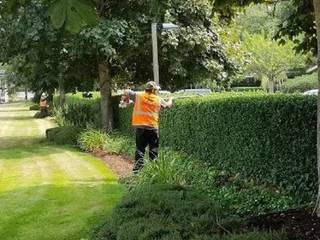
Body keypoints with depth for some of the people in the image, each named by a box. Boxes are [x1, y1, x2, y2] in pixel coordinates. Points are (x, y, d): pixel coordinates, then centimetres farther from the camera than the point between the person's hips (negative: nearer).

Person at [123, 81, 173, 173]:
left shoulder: (139, 95, 3)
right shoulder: (158, 99, 8)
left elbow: (126, 92, 1)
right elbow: (168, 105, 24)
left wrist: (125, 98, 24)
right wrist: (170, 99, 47)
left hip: (140, 126, 0)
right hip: (153, 127, 0)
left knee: (140, 148, 3)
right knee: (153, 149, 11)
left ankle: (137, 168, -3)